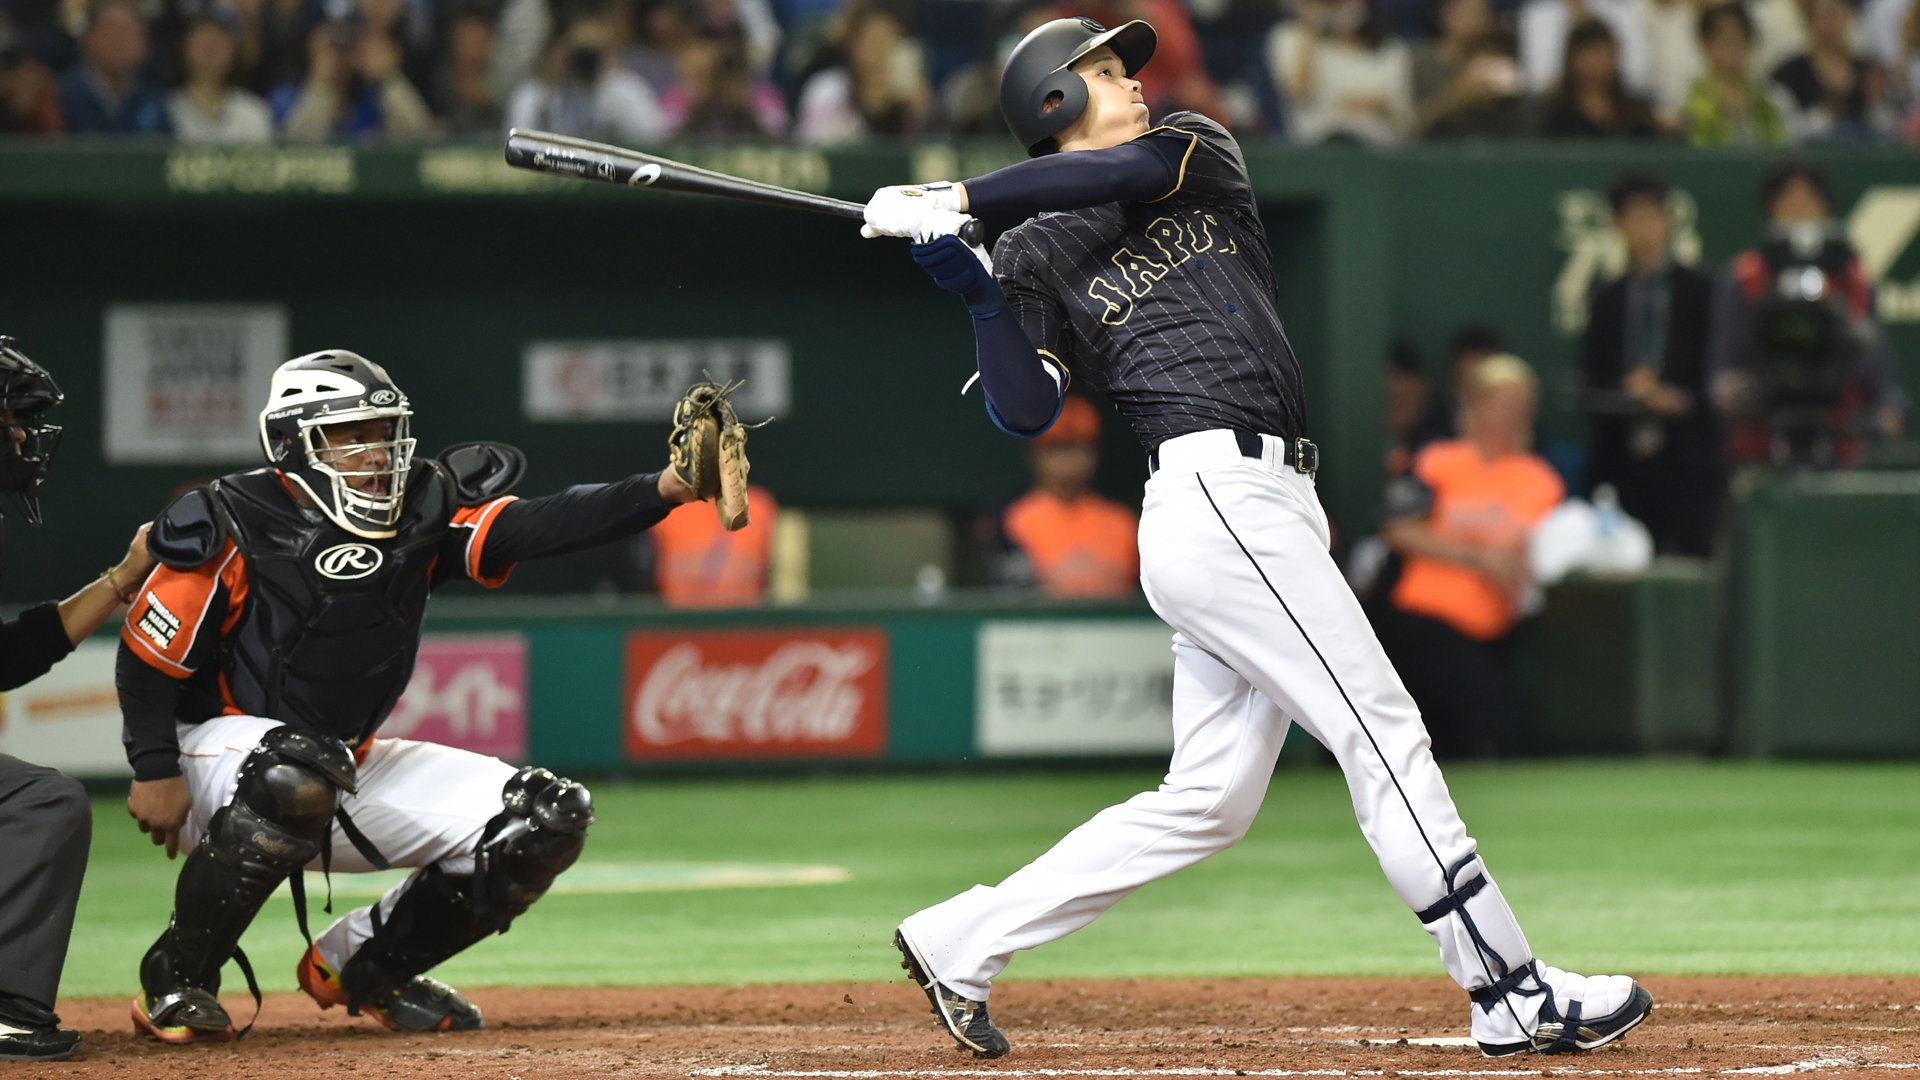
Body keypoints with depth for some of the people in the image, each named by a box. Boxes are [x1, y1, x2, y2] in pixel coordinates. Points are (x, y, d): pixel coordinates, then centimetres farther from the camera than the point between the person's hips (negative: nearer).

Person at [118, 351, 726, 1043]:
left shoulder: (421, 515, -3)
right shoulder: (236, 527, -16)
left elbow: (541, 527, -15)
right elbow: (148, 654, -12)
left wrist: (664, 491, -29)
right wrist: (154, 774, -19)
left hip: (353, 770, 6)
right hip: (220, 748, -6)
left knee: (548, 821, -4)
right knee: (294, 776, -43)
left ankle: (362, 966, 12)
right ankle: (176, 980, -22)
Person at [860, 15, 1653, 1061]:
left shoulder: (1198, 151, 19)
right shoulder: (1035, 259, 4)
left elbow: (1133, 169, -4)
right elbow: (1025, 410, -7)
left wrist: (966, 195, -4)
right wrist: (972, 289, -15)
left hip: (1269, 507, 7)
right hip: (1219, 494, -7)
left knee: (1208, 801, 8)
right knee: (1383, 734, -9)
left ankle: (959, 942, 14)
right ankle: (1512, 995, -8)